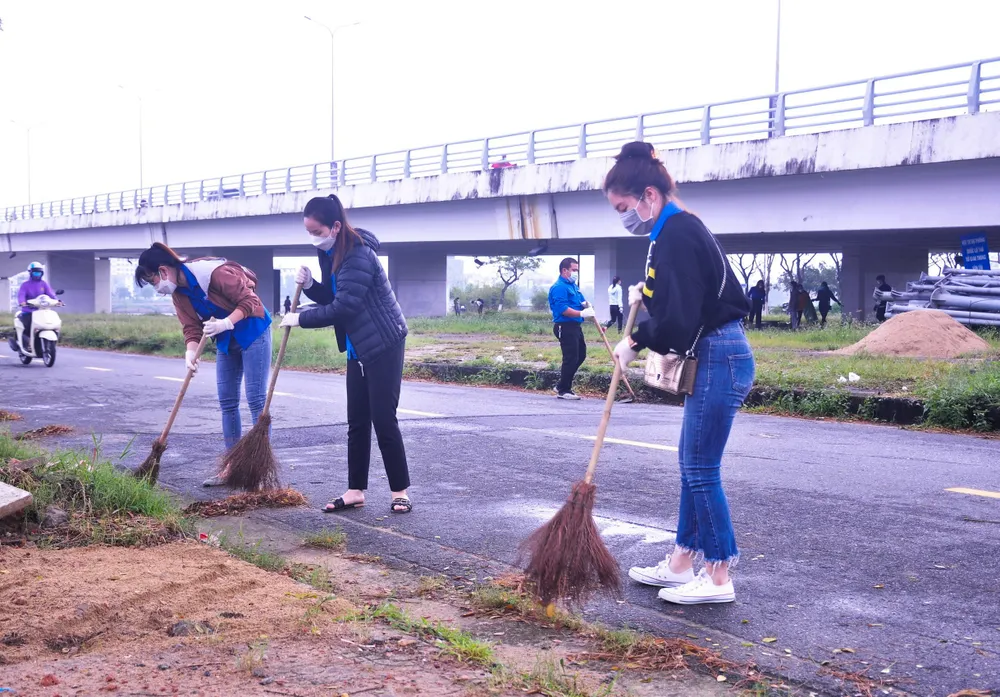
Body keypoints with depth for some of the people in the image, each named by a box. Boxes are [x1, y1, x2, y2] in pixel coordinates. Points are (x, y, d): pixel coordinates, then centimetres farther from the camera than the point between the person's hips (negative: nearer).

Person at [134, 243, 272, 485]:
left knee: (256, 399, -8)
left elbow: (249, 301, -26)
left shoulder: (214, 273, -27)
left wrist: (225, 323, -37)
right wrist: (191, 352, -25)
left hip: (253, 331, -8)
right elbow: (192, 327, -6)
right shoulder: (178, 293, -2)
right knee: (227, 402, 8)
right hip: (225, 341, 8)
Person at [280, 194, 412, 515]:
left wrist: (300, 319, -14)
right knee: (357, 422, 9)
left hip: (384, 344, -9)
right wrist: (310, 285, -5)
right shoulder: (330, 253, 6)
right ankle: (356, 491, 15)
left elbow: (342, 308, -25)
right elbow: (331, 297, 15)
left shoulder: (358, 256, -23)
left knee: (383, 419, -6)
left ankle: (400, 492, 4)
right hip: (359, 348, 9)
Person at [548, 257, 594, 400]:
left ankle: (562, 385, 25)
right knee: (570, 358, -7)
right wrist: (582, 313, -27)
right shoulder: (559, 287, -15)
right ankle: (564, 390, 4)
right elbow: (562, 309, -24)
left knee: (581, 355, 16)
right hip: (565, 327, -10)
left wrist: (586, 304, 2)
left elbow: (581, 300, 26)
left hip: (575, 327, 10)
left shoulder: (573, 286, 17)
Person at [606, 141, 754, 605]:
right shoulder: (680, 229, 13)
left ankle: (718, 578, 8)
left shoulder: (677, 236, -19)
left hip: (718, 360, -11)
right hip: (717, 357, 11)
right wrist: (646, 296, 7)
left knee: (701, 468, -3)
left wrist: (635, 341, -9)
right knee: (692, 464, 16)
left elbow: (678, 322, -24)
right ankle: (681, 563, 26)